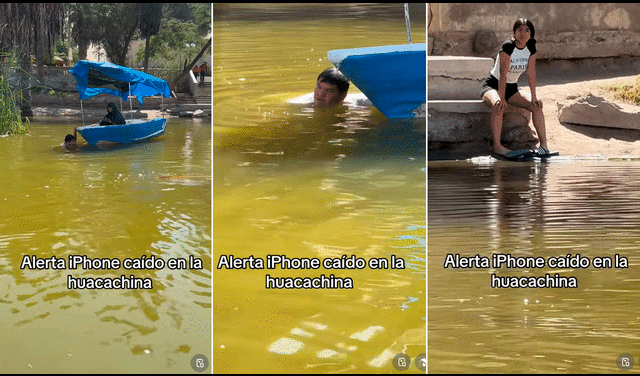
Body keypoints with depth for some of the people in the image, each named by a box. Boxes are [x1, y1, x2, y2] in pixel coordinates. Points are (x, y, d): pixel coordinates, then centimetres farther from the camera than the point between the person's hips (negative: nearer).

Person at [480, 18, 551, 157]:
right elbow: (503, 74, -26)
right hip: (492, 86, -6)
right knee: (498, 106, -37)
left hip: (511, 88, 6)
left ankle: (544, 144, -15)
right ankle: (497, 146, -34)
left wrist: (534, 97, -11)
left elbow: (531, 73, -4)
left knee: (536, 106, -14)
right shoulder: (508, 46, -22)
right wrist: (501, 98, -31)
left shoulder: (531, 48, -4)